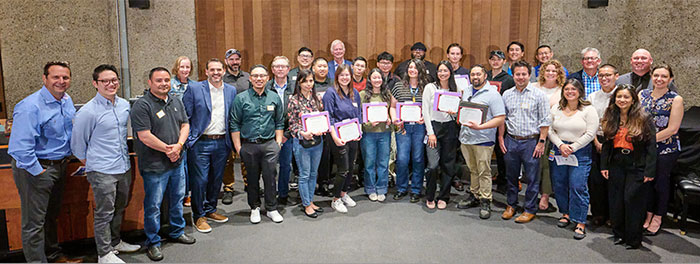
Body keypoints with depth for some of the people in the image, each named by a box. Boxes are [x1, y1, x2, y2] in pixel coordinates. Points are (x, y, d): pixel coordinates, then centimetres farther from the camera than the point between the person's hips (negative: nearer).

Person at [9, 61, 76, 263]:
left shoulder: (67, 101, 4)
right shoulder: (30, 107, -23)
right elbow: (21, 147, -27)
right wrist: (38, 172, -20)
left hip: (59, 165, 9)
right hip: (35, 168, -8)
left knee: (52, 214, 24)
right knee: (34, 222, 0)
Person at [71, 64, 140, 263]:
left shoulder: (124, 105, 5)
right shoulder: (88, 111, -14)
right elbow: (77, 144, -5)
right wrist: (90, 164, 4)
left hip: (124, 167, 7)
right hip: (102, 172, -6)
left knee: (119, 208, 19)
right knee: (104, 213, 3)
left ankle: (115, 242, 37)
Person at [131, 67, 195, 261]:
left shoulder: (176, 102, 9)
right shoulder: (142, 105, -14)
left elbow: (185, 125, 9)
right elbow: (144, 136, -19)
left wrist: (178, 145, -8)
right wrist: (167, 149, -14)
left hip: (177, 162, 7)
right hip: (154, 166, -7)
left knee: (177, 199, 19)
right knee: (153, 205, 3)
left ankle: (177, 231, 38)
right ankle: (153, 243, 19)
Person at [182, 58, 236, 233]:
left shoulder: (231, 91, 7)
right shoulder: (194, 89, -4)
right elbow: (185, 117, -3)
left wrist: (232, 141, 9)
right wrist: (188, 140, -8)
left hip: (222, 143, 4)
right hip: (201, 143, -4)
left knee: (217, 179, 13)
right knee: (200, 180, 0)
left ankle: (210, 210, 31)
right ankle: (198, 216, 15)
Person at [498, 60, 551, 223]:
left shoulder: (538, 94, -3)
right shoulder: (507, 95, 8)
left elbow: (545, 121, -4)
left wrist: (541, 142, -9)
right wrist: (501, 138, 7)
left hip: (531, 141, -3)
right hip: (511, 141, 4)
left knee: (531, 178, 3)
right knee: (511, 175, 12)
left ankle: (530, 209, 15)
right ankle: (511, 205, 28)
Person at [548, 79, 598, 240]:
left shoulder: (588, 110, -3)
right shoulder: (556, 108, 7)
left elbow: (590, 134, -8)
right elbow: (550, 130, 6)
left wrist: (572, 148, -12)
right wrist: (560, 145, -9)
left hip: (580, 153, -4)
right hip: (558, 152, 4)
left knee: (578, 187, -8)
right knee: (559, 185, 10)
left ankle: (580, 223, 0)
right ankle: (565, 214, 29)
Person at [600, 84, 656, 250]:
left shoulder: (643, 119, -7)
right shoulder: (610, 118, 7)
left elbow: (651, 146, -8)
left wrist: (649, 171, -12)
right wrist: (604, 165, 7)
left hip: (636, 167, -4)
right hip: (616, 166, 4)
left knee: (632, 200, -3)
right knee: (616, 200, 8)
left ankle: (633, 240, 11)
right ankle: (618, 234, 24)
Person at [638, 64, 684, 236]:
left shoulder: (676, 99, -8)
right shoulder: (642, 94, 4)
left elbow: (672, 128, -13)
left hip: (666, 149, -3)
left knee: (661, 182, 7)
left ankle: (657, 218, 22)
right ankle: (648, 215, 26)